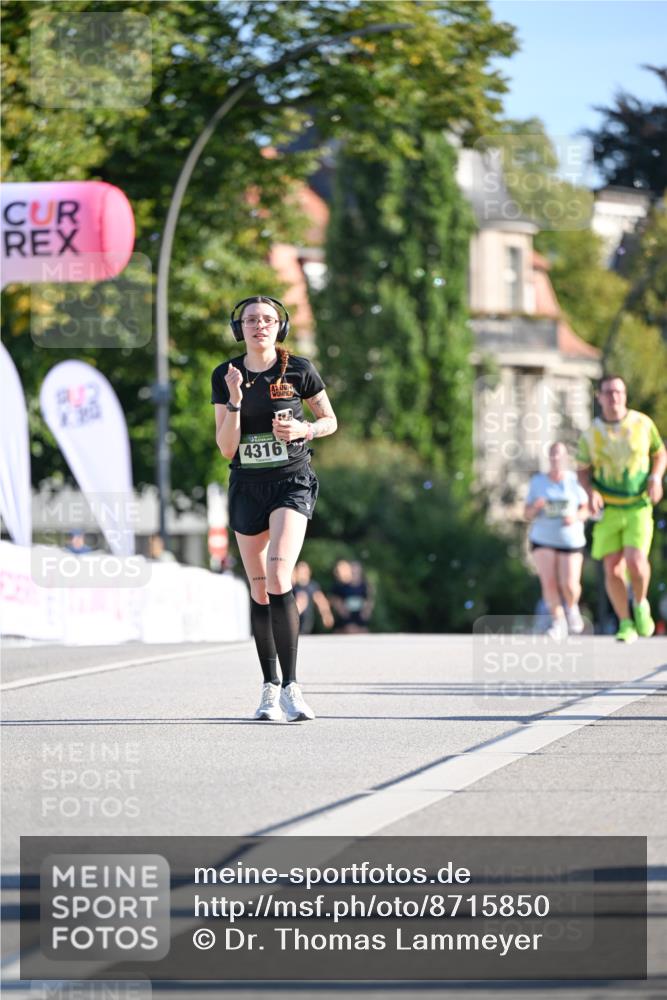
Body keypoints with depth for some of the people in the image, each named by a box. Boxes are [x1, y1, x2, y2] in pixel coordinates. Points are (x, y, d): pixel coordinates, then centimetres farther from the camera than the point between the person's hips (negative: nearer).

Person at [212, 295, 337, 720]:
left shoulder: (299, 370, -4)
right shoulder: (226, 376, 0)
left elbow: (330, 421, 8)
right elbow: (226, 448, -3)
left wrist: (304, 430, -13)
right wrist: (235, 400, -17)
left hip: (292, 482, -3)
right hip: (247, 487, 3)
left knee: (279, 578, -21)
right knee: (259, 590, 6)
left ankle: (291, 686, -19)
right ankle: (270, 687, 18)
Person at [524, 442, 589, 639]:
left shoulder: (574, 480, -5)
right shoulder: (537, 482, -3)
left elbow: (586, 510, -1)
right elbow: (527, 514, 0)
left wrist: (576, 517, -22)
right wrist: (535, 507, -22)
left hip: (571, 541, -1)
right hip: (542, 540, 1)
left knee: (570, 585, -11)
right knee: (548, 582, -15)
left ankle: (571, 607, 22)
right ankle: (559, 623, 2)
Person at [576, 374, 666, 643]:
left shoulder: (643, 424, -1)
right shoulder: (590, 434, 0)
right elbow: (583, 471, 10)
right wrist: (591, 492, -10)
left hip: (638, 507, -1)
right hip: (607, 510, 1)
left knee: (636, 562, -20)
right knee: (612, 569, -4)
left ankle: (641, 604, 10)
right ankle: (626, 624, 12)